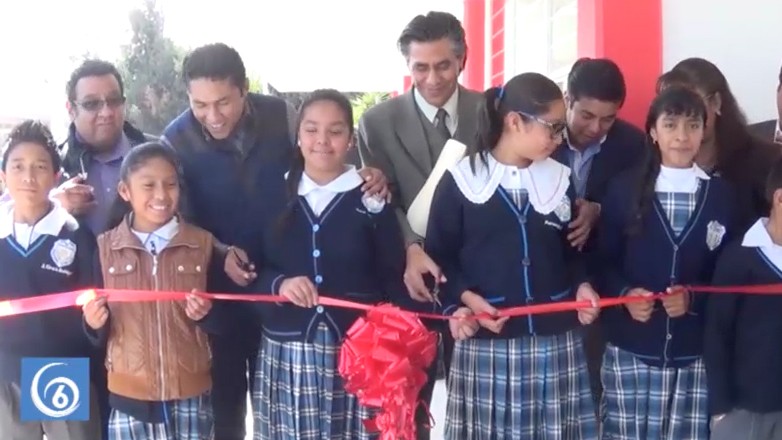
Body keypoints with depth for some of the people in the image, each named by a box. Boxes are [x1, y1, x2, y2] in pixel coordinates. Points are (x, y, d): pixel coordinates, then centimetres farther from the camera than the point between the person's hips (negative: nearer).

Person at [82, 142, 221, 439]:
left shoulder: (203, 243, 0)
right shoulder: (104, 247, 1)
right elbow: (98, 335, 5)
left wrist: (206, 314, -15)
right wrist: (94, 323, -15)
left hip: (190, 396, 0)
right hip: (129, 398, 0)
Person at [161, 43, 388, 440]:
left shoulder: (281, 115, -11)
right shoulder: (176, 140, -12)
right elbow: (182, 220, -6)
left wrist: (366, 176, -20)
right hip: (219, 288, -1)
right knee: (224, 396, 12)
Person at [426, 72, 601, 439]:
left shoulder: (560, 180, 12)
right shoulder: (460, 181, -2)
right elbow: (439, 256, 0)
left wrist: (581, 285, 2)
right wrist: (464, 298, -15)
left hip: (555, 341, 4)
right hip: (485, 344, -3)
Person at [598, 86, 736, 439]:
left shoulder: (721, 195, 5)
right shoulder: (623, 189, 2)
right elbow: (604, 261, 3)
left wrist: (693, 297, -13)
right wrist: (625, 294, -16)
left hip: (695, 354, 1)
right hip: (629, 350, -1)